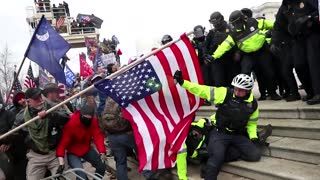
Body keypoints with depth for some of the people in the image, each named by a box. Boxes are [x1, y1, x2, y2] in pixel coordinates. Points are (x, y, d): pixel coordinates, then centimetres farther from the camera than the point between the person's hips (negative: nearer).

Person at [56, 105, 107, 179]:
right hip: (73, 152, -5)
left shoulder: (93, 121, -17)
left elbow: (98, 136, -21)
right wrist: (61, 163, -40)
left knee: (102, 165, 2)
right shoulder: (71, 123, -31)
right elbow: (62, 142, -33)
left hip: (86, 149, 5)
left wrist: (102, 152, -36)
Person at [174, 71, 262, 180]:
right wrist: (182, 82, -25)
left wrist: (253, 136, 1)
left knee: (255, 155, -14)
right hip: (219, 134, -4)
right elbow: (203, 90, -16)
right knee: (217, 157, -29)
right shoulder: (225, 93, -11)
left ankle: (224, 155, -7)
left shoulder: (253, 104, 1)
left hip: (238, 136, 4)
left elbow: (252, 123, 17)